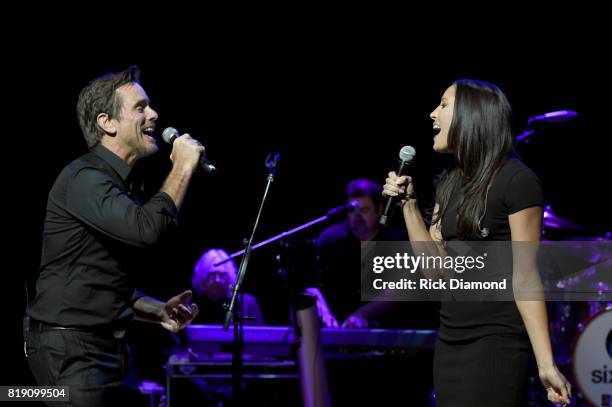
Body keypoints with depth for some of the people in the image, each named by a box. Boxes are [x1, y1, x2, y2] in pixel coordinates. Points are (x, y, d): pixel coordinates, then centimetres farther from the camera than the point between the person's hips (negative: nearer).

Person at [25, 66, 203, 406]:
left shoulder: (121, 185, 17)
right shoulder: (83, 178, -13)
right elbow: (146, 229, -29)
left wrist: (158, 311, 9)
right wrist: (183, 168, -16)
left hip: (109, 347, 9)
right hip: (71, 349, -9)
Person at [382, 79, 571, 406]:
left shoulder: (515, 180, -11)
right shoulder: (449, 184, 11)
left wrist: (546, 363, -17)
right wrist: (408, 203, 5)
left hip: (496, 343, -7)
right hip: (449, 342, 7)